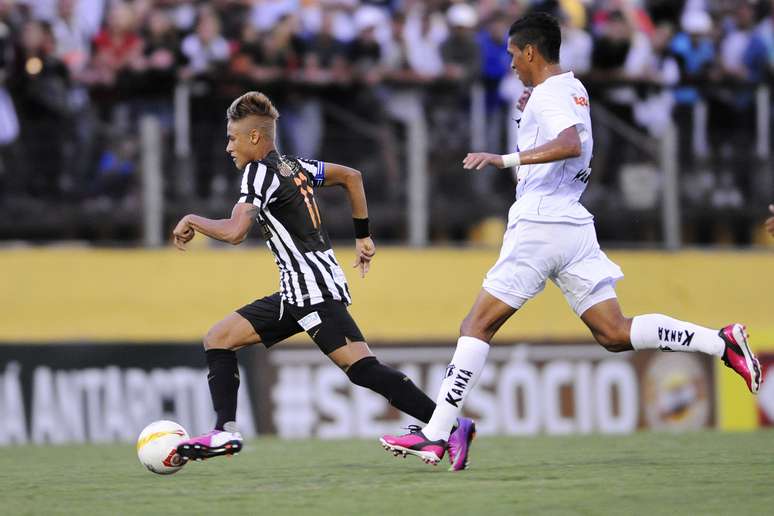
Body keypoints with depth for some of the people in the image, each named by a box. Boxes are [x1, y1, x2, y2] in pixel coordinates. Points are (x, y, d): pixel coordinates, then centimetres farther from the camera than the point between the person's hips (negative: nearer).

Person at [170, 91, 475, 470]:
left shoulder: (260, 172, -11)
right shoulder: (293, 166, 16)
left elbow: (234, 232, -22)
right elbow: (351, 176, 27)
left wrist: (192, 220, -4)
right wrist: (363, 236, 29)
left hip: (314, 289, -10)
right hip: (296, 295, 10)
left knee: (362, 368, -17)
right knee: (218, 339, 10)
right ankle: (225, 433, 2)